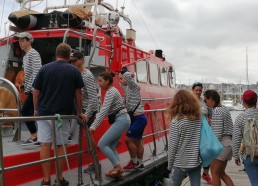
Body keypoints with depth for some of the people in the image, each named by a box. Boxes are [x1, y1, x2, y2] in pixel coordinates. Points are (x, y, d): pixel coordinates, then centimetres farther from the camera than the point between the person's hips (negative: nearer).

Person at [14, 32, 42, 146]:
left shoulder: (33, 54, -10)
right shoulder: (26, 56, 19)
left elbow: (36, 72, -20)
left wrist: (28, 87, -21)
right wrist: (24, 85, 11)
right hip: (33, 89, 9)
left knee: (25, 111, -8)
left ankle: (34, 137, -1)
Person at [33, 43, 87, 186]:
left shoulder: (45, 68, 2)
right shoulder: (74, 71, -1)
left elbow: (36, 92, 3)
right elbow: (78, 94, 2)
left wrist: (36, 110, 15)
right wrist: (79, 113, 12)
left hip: (44, 113, 1)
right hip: (63, 114, 0)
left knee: (45, 145, 4)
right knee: (60, 146, 9)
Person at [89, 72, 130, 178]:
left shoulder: (111, 92, -15)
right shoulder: (111, 91, 15)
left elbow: (104, 111, -24)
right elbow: (105, 110, 21)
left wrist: (94, 126, -28)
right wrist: (96, 116, 16)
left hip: (121, 120, -10)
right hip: (122, 120, 10)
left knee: (102, 144, -9)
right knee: (111, 146, 10)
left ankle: (118, 167, -5)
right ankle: (118, 169, 10)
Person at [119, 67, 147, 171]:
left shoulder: (133, 86, -12)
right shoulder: (127, 88, 12)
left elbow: (127, 75, -31)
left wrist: (129, 75, -11)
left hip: (139, 118, -9)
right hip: (135, 118, 9)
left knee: (128, 139, -8)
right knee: (137, 141, 13)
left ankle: (134, 162, 5)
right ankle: (139, 164, 22)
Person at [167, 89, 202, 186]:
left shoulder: (176, 121, -16)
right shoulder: (199, 118, -2)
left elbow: (172, 146, -13)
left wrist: (169, 164, -1)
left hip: (181, 163, -4)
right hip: (196, 161, 4)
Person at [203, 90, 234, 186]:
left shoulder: (216, 111, -14)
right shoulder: (224, 109, 14)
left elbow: (217, 133, -19)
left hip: (222, 144, -9)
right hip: (228, 143, 9)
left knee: (214, 173, 1)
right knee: (221, 172, 16)